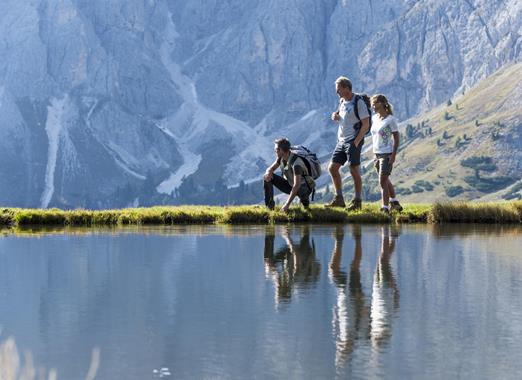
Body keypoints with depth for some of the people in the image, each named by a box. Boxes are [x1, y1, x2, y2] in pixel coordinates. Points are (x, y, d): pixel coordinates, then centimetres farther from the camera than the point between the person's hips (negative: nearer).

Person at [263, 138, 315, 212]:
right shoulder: (281, 157, -9)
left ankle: (305, 201, -8)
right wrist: (268, 173, -26)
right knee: (267, 177, -9)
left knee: (301, 190, -45)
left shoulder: (296, 163, -34)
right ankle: (269, 205, -3)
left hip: (304, 187, -7)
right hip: (290, 184, 7)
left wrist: (287, 204, -39)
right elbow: (271, 168, 2)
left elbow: (296, 186, -38)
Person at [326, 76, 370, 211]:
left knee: (354, 170, -6)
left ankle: (357, 201, 3)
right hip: (341, 141, 9)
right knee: (332, 168, 7)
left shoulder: (358, 102, -13)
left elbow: (366, 125, -15)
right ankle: (339, 199, 16)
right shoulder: (342, 101, 12)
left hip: (353, 141, -8)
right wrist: (335, 116, 3)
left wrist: (356, 142, -17)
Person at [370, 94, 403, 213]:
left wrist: (393, 155, -16)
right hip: (377, 154, 8)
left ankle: (385, 208, -3)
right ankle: (394, 201, 36)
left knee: (383, 181, -9)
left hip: (387, 154, -7)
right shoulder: (374, 118, 8)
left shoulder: (390, 119, -11)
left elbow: (396, 137, -11)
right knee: (385, 181, 19)